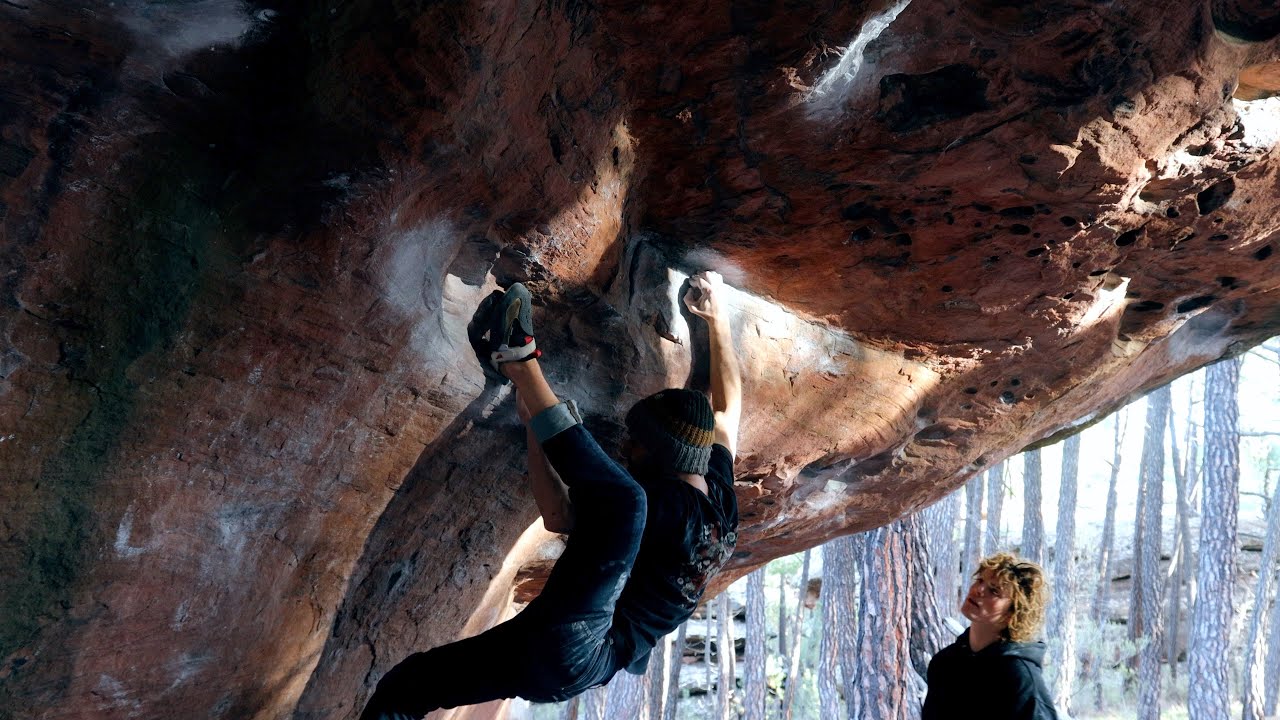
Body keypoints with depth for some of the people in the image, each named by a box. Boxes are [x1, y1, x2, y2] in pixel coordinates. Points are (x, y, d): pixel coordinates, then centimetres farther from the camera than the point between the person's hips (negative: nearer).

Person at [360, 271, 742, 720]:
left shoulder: (670, 508, -13)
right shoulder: (720, 494, 12)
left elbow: (558, 514, -12)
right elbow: (729, 403, 27)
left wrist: (534, 424, -3)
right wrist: (718, 319, 30)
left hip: (569, 645, -10)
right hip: (594, 660, 10)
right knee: (405, 684, 15)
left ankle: (519, 362, -16)